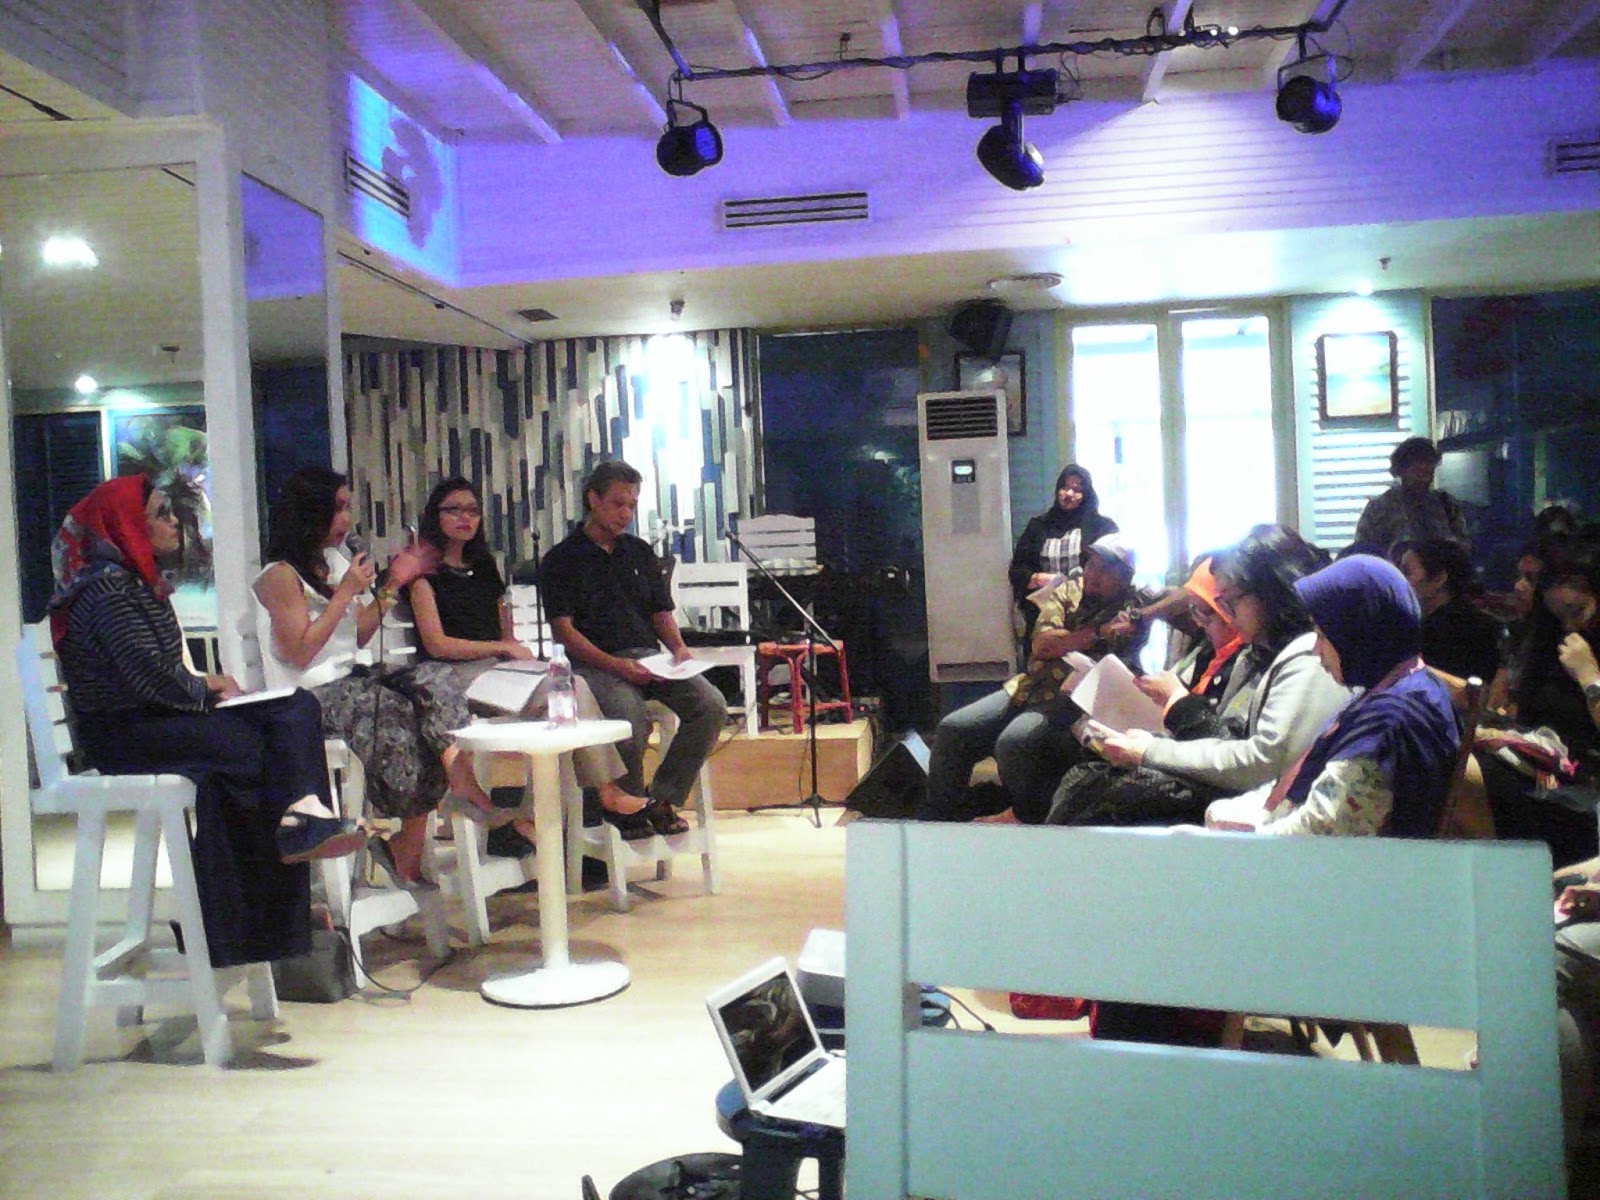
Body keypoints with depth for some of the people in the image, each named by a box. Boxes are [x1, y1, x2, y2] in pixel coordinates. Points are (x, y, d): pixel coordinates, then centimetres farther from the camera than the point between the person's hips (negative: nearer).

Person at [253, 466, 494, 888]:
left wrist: (392, 585, 11)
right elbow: (298, 653, -15)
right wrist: (345, 593, -13)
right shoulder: (280, 576, -8)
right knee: (396, 712, -29)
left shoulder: (336, 562, 17)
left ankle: (462, 779, -30)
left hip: (349, 678, 8)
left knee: (435, 676, -18)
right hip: (310, 696, -7)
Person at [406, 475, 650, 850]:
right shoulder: (426, 570, 5)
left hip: (501, 667, 6)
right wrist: (503, 648, -8)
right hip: (458, 675, -6)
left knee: (574, 686, -24)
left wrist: (518, 652, 1)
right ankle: (607, 793, -28)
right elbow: (436, 644, -6)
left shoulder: (483, 567, 27)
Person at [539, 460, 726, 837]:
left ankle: (662, 797, -5)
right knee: (631, 721, -34)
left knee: (711, 706, -21)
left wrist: (678, 647, -1)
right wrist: (615, 665, -17)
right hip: (595, 663, -5)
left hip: (649, 656, 5)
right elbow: (564, 629, -4)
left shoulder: (639, 551, 21)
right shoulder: (561, 559, 4)